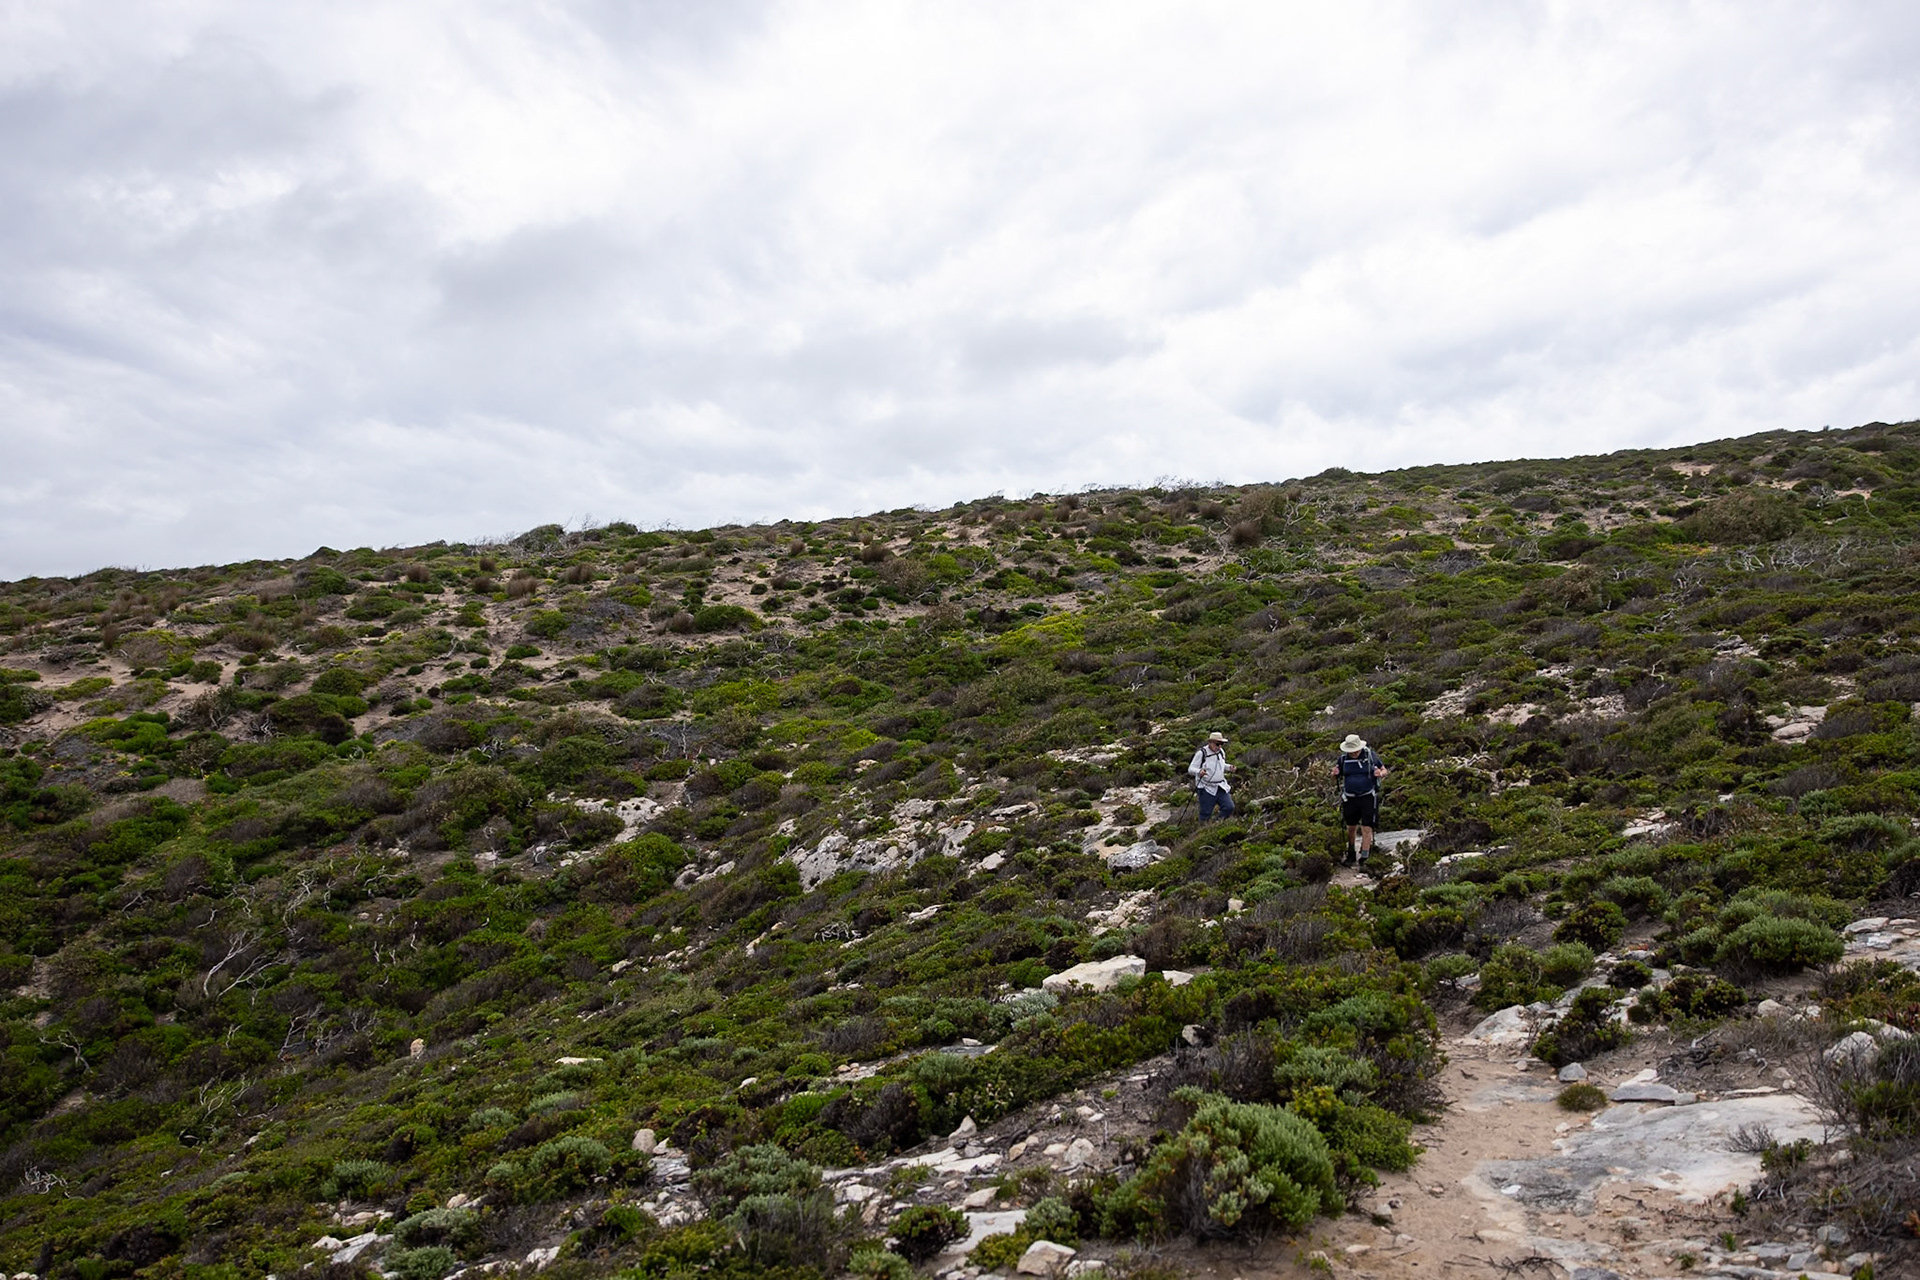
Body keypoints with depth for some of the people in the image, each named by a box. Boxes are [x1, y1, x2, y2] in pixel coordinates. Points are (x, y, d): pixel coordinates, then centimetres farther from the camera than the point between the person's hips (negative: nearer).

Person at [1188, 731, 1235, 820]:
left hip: (1221, 787, 6)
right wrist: (1199, 772, -35)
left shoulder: (1221, 752, 9)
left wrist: (1229, 767, 5)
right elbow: (1190, 769, -13)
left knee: (1229, 807, -2)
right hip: (1207, 788, -6)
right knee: (1206, 813, -3)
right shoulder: (1201, 753, -12)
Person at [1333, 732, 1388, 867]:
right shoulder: (1343, 758, 0)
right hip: (1350, 798, 3)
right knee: (1351, 828, 12)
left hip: (1368, 797, -3)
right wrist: (1335, 774, -11)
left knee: (1366, 829, -5)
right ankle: (1351, 856, 28)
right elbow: (1337, 775, 13)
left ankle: (1363, 859, -1)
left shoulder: (1370, 755, -6)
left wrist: (1380, 774, -20)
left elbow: (1384, 771, 3)